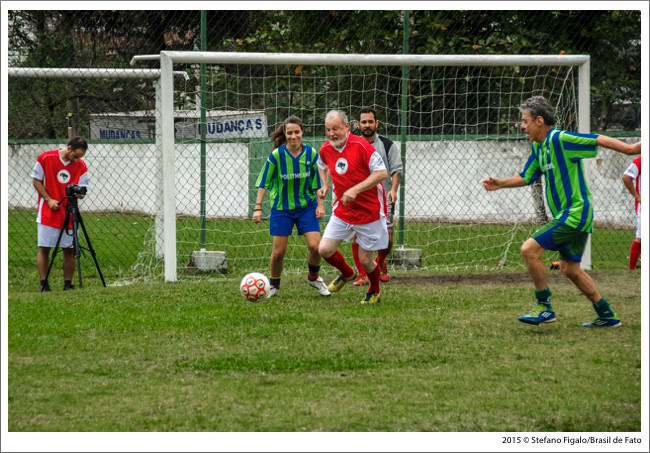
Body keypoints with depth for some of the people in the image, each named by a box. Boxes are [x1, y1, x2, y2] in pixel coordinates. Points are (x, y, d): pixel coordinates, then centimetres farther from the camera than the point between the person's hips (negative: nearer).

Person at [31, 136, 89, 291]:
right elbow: (36, 180, 1)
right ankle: (43, 284, 1)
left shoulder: (81, 166, 1)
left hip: (70, 214, 2)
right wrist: (49, 199, -9)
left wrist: (79, 193, -23)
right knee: (44, 248, -3)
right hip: (48, 213, -2)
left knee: (69, 250, 1)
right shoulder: (46, 158, -6)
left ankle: (68, 284, 8)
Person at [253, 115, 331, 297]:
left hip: (306, 205, 1)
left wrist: (320, 205, 1)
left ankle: (314, 277, 18)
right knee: (278, 252, -2)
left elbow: (317, 182, 5)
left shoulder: (311, 154, -7)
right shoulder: (276, 155, -14)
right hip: (281, 207, -1)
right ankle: (273, 286, 22)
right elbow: (263, 182, -7)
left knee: (315, 246, -11)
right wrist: (258, 207, -11)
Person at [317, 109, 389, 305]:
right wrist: (325, 185, 8)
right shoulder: (326, 149, 0)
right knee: (325, 250, -6)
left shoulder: (361, 146, -19)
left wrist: (355, 190, -28)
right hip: (342, 211, 5)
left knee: (365, 260, 0)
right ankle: (347, 274, 26)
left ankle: (374, 292, 30)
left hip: (369, 211, -5)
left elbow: (381, 173, -22)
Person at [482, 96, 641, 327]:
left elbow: (600, 140, -18)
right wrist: (501, 183, 10)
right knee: (570, 269, 15)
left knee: (529, 249, -15)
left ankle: (544, 307, -5)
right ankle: (606, 315, 23)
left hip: (575, 213, -10)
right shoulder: (538, 146, 12)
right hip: (571, 215, 10)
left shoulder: (560, 139, -16)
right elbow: (526, 177, 24)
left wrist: (630, 149, -23)